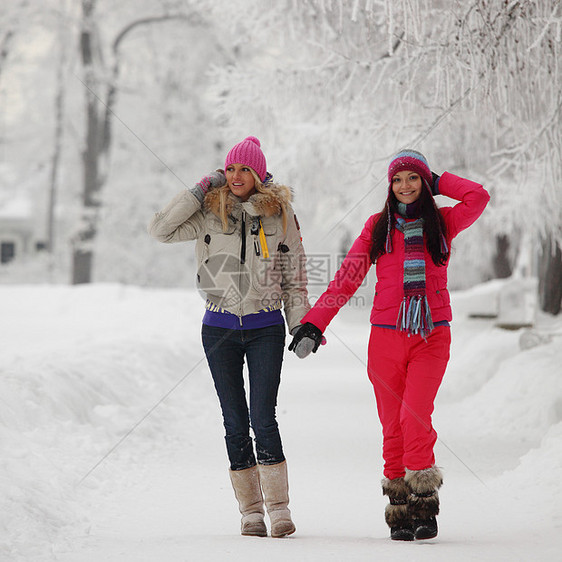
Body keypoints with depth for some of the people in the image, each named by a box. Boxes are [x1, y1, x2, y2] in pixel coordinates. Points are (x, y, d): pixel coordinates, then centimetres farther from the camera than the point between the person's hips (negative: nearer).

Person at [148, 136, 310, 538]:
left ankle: (279, 507, -2)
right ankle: (251, 510, 9)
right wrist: (202, 189, -10)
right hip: (220, 327, 1)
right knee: (235, 421, 3)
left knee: (263, 418, -9)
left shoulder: (279, 212, 1)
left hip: (266, 327, -1)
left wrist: (301, 325, 4)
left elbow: (294, 273, 7)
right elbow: (160, 229, -10)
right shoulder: (210, 213, 1)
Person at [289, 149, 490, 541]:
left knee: (415, 418, -17)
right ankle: (400, 513, 8)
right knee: (393, 427, 0)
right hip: (387, 336, 2)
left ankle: (425, 507, -9)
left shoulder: (442, 223, 9)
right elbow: (348, 277, 7)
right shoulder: (378, 227, 10)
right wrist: (314, 323, 0)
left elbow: (479, 198, -8)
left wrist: (439, 182, 6)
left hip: (432, 336, -1)